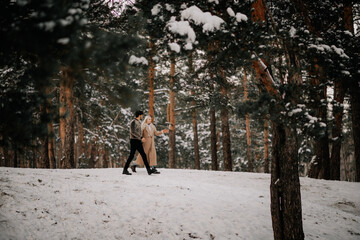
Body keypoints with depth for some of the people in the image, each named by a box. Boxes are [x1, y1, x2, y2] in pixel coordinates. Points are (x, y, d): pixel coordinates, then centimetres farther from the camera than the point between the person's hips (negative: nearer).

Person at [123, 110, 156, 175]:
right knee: (131, 155, -6)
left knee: (143, 155, 1)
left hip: (138, 141, 8)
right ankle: (125, 170, 4)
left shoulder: (139, 122, 18)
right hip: (134, 141, -8)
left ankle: (149, 170, -3)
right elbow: (133, 132, -21)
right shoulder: (133, 122, -10)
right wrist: (141, 138, -24)